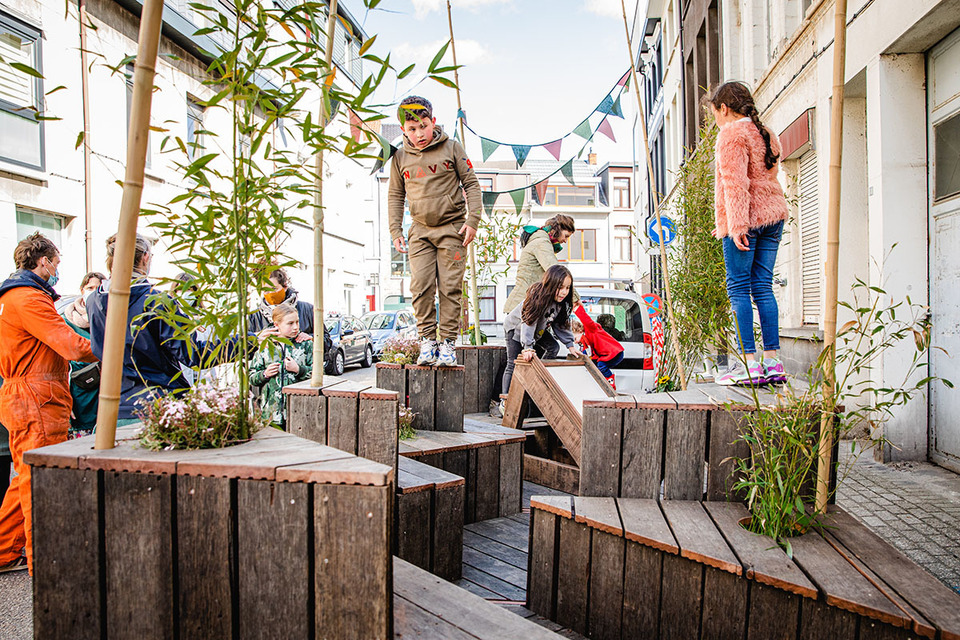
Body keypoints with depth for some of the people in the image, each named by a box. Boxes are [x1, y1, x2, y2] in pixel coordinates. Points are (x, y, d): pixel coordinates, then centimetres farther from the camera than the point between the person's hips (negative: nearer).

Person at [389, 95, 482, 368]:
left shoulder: (451, 148, -1)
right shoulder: (400, 157, 6)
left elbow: (471, 184, 2)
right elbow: (395, 195, 15)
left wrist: (472, 220, -7)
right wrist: (395, 231, 7)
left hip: (452, 228, -2)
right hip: (420, 230, 2)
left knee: (450, 287, -4)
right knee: (421, 286, -7)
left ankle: (447, 342, 2)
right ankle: (427, 339, 4)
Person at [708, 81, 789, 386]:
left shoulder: (732, 134, -6)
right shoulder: (767, 134, 21)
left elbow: (735, 182, -17)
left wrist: (736, 225, -21)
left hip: (747, 218, -8)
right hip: (774, 213, 8)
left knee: (738, 288, -6)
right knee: (763, 287, 8)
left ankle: (750, 364, -9)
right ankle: (772, 362, 7)